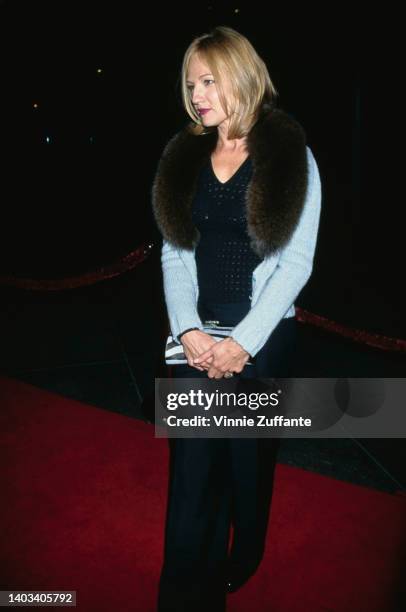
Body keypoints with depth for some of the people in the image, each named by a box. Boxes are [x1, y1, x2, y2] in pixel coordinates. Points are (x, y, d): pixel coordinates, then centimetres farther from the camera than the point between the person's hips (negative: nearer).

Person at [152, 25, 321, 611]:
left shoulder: (292, 157, -4)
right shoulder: (184, 158, 5)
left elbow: (296, 262, -8)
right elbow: (173, 254, 2)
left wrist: (244, 341, -14)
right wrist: (188, 329, -11)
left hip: (262, 338, -2)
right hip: (196, 338, 2)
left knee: (250, 459, 15)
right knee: (191, 467, 5)